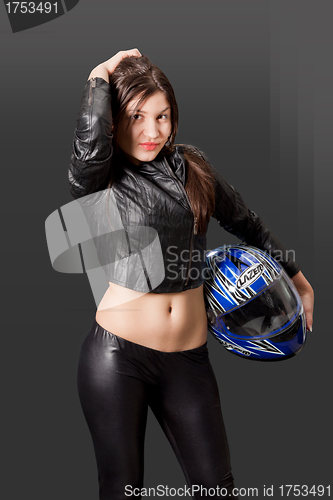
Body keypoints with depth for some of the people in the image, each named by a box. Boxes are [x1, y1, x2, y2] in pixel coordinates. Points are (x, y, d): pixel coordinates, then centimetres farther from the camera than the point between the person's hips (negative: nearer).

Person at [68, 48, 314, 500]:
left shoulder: (192, 167, 8)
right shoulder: (98, 181, -4)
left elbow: (246, 224, 21)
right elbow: (91, 143, -28)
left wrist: (297, 276, 28)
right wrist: (100, 77, -10)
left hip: (189, 357, 3)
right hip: (117, 356, -3)